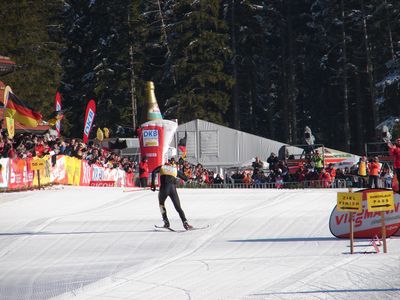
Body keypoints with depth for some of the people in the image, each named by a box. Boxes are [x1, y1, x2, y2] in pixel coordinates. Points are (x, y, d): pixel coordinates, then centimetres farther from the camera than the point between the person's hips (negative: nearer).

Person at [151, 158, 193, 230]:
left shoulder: (162, 167, 18)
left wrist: (153, 184, 0)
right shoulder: (176, 170, 20)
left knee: (161, 204, 26)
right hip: (173, 188, 1)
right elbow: (185, 178, 21)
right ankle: (185, 223, -10)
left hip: (164, 188, -1)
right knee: (178, 208, 8)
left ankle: (166, 222, 13)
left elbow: (154, 172, 1)